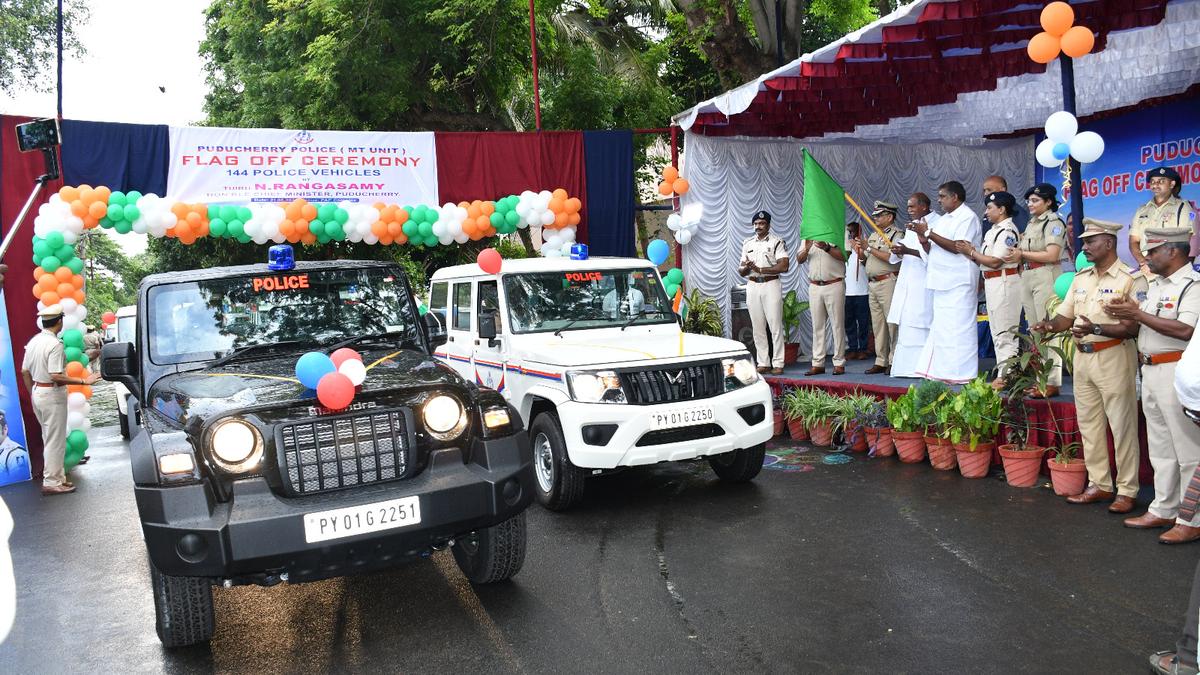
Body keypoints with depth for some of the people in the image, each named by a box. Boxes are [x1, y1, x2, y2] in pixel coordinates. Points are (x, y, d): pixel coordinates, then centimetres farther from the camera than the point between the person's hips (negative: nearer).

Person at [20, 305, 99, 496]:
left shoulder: (33, 342, 8)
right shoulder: (55, 344, -19)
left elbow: (25, 372, 13)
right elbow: (56, 376, -25)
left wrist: (33, 394, 21)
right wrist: (84, 381, -22)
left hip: (37, 393, 9)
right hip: (52, 394, -9)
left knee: (49, 438, 17)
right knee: (55, 440, -2)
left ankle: (57, 476, 25)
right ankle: (51, 482, 2)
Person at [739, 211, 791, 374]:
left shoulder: (777, 242, 0)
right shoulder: (747, 244, 16)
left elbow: (784, 266, -12)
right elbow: (740, 271, 16)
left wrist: (760, 269, -15)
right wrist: (746, 268, -8)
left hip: (771, 285, -5)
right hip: (752, 286, 5)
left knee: (775, 326, -6)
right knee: (758, 327, 5)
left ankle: (778, 364, -3)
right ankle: (763, 363, 10)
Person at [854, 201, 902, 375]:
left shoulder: (897, 234, -5)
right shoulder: (873, 235, 20)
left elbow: (892, 257, -19)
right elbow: (865, 257, 22)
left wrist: (869, 248, -15)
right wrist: (859, 250, 2)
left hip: (888, 281, -8)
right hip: (872, 284, 8)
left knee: (892, 323, -8)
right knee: (877, 324, 9)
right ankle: (881, 362, 13)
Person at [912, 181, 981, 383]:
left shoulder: (968, 217, -6)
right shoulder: (943, 220, 19)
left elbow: (957, 247, -18)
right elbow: (932, 252, 19)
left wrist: (929, 233, -16)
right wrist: (924, 241, -1)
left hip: (959, 283, -8)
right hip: (943, 282, 8)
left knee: (957, 327, -7)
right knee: (942, 327, 7)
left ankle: (960, 373, -3)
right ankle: (943, 372, 11)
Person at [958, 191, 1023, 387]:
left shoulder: (1007, 231, -13)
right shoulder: (993, 231, 17)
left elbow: (994, 261, -19)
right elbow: (983, 260, 13)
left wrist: (971, 252, -11)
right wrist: (971, 253, -2)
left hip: (1004, 281, -10)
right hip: (992, 282, 11)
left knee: (1004, 331, -7)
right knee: (997, 330, 15)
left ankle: (1005, 376, -3)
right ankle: (1004, 373, 22)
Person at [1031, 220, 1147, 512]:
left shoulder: (1130, 279, -8)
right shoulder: (1081, 278, 13)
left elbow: (1132, 328, -15)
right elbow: (1066, 315, 11)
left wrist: (1096, 329, -28)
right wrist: (1050, 326, -10)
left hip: (1114, 358, -7)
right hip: (1082, 357, 7)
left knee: (1121, 426, -1)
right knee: (1089, 425, 11)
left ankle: (1126, 490, 8)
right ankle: (1099, 485, 21)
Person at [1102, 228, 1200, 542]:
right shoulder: (1156, 285, 16)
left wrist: (1138, 314, -18)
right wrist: (1126, 314, 3)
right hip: (1150, 371, 9)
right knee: (1160, 448, 15)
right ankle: (1163, 510, 25)